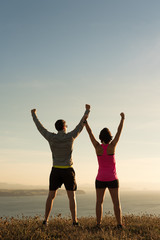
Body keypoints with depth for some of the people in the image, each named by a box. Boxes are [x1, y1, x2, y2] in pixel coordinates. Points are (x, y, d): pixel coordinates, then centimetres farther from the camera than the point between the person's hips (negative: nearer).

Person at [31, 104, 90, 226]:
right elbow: (81, 125, 2)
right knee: (72, 196, 4)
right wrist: (87, 110, 16)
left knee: (51, 196, 9)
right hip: (68, 171, -1)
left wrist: (34, 115, 23)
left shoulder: (51, 137, -7)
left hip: (56, 171, 2)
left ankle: (46, 220, 8)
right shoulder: (70, 136, -10)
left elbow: (40, 127, 7)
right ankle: (74, 220, 1)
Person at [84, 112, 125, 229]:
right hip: (112, 179, -1)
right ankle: (120, 224, 1)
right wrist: (122, 118, 9)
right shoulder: (112, 146, -12)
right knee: (116, 202, 4)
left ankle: (98, 224, 5)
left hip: (101, 179, 1)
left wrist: (85, 121, 8)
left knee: (99, 202, 8)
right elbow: (119, 131, -3)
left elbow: (90, 133, -1)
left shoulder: (98, 147, -10)